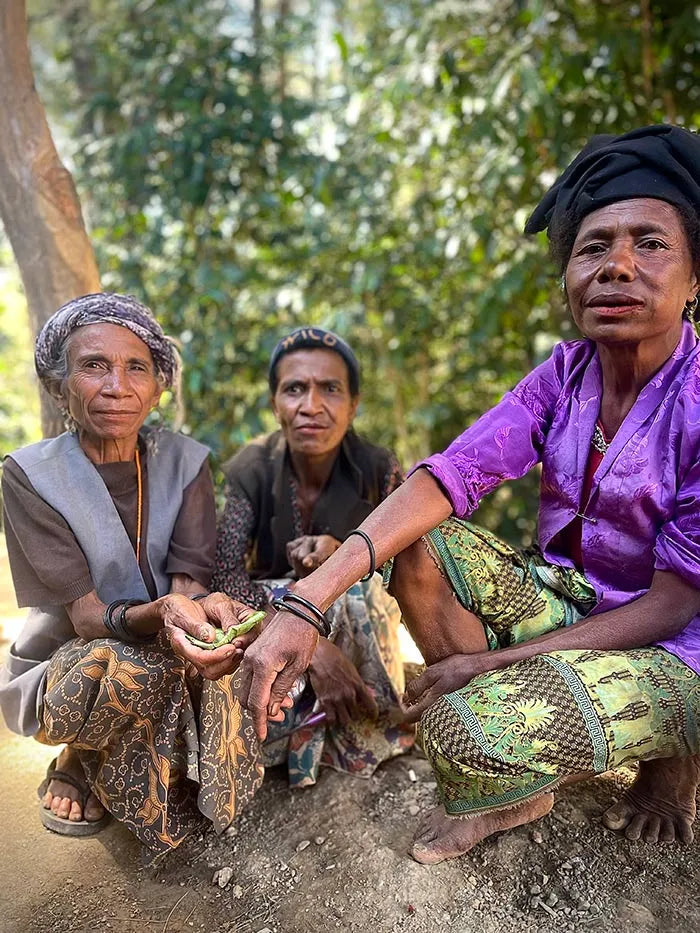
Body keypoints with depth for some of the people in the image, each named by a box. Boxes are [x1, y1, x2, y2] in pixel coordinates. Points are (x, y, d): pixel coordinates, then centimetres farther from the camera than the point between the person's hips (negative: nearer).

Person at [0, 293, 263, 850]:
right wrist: (157, 615, -43)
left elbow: (189, 582, -14)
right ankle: (79, 763, 0)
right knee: (136, 669, -36)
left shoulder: (186, 461, -7)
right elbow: (84, 617, -21)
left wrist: (203, 609, -40)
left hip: (169, 656, 4)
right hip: (62, 669, -3)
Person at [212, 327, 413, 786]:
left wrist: (342, 553, -34)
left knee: (353, 590, -32)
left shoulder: (380, 469, -15)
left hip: (359, 628, 1)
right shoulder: (250, 471, -16)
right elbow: (225, 577, -26)